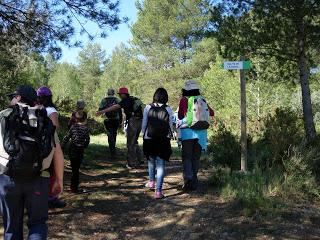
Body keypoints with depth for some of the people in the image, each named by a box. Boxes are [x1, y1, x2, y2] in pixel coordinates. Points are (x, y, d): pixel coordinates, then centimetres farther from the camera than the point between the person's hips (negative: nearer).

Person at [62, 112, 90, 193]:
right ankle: (74, 188, 6)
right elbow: (87, 140, -3)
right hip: (80, 150, -3)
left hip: (72, 149, 3)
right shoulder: (85, 128, -7)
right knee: (76, 169, 3)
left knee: (74, 168, 15)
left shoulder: (73, 127, -2)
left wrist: (62, 146, 7)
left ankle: (73, 186, 26)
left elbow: (67, 137, -1)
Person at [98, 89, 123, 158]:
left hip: (108, 121, -1)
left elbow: (100, 110, -7)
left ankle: (112, 152, -10)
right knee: (114, 135, 19)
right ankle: (113, 148, 33)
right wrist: (120, 122, 2)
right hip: (116, 120, 1)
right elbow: (120, 111, -2)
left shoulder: (104, 100, 0)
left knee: (110, 136, 0)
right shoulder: (117, 100, 2)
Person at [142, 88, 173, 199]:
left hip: (149, 140, 1)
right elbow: (170, 125, 2)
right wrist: (169, 136, 19)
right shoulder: (168, 109, -4)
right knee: (161, 165, 3)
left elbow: (144, 124, 1)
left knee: (151, 160, 25)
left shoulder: (148, 108, -4)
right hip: (164, 141, -1)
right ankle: (158, 191, -2)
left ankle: (151, 182, 43)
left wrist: (144, 134, 16)